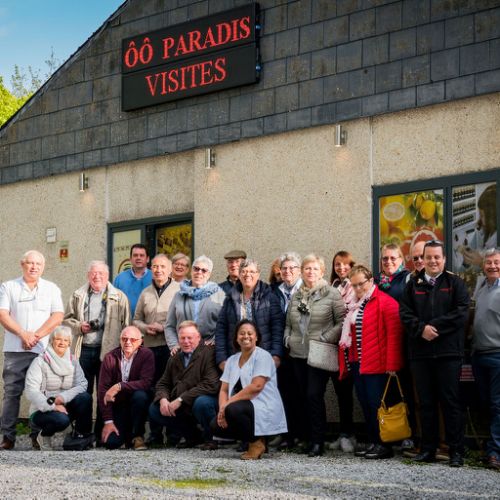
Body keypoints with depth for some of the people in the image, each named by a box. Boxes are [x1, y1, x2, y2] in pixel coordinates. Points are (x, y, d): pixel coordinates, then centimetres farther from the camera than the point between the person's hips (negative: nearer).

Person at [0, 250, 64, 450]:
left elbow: (58, 316, 1)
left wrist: (35, 336, -10)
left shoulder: (51, 289, 11)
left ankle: (38, 435, 6)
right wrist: (23, 334, -13)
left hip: (43, 349, 0)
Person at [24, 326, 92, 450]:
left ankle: (81, 435, -8)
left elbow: (82, 385, -8)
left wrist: (63, 398, -25)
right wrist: (53, 406, -29)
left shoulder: (73, 361, 5)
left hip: (65, 407, 4)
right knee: (61, 420, -35)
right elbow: (31, 391, -18)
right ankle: (44, 436, -1)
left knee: (85, 397, -25)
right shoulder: (40, 362, -8)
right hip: (43, 410, -3)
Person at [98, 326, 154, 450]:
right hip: (117, 405, 1)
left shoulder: (147, 355, -10)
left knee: (140, 395, -35)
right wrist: (108, 421, -14)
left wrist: (120, 386, -31)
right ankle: (126, 433, 20)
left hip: (137, 402, -1)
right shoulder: (110, 357, -6)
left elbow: (146, 383, -23)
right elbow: (102, 390, -9)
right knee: (110, 442, -17)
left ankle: (137, 436, -13)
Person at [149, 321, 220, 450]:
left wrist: (180, 400, -25)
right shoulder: (175, 359, 12)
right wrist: (163, 399, -11)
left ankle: (210, 438, -7)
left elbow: (211, 385, -24)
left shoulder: (208, 353, -13)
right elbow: (163, 384, 15)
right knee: (154, 410, -6)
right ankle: (192, 436, 9)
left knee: (202, 403, -38)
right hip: (181, 409, 7)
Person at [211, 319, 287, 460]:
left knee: (233, 410, -33)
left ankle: (257, 443, -10)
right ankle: (252, 439, 5)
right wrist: (222, 408, -12)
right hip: (244, 408, 7)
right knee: (216, 426, -15)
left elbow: (256, 386, -18)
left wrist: (228, 403, -19)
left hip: (264, 409, -7)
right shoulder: (232, 360, 15)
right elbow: (224, 390, 10)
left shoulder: (263, 356, -6)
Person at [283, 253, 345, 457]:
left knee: (314, 396, -10)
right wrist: (288, 339, 8)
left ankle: (317, 442, -3)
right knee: (302, 396, 7)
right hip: (298, 354, 6)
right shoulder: (296, 296, 15)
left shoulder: (332, 294, -2)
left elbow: (342, 322, -6)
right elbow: (288, 323, 24)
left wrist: (326, 339, -12)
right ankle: (307, 436, 15)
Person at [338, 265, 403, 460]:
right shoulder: (354, 306, 16)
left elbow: (394, 334, -14)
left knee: (376, 405, -5)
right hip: (357, 363, 8)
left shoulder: (385, 302, -9)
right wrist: (347, 359, 16)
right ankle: (372, 442, 18)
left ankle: (384, 444, 3)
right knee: (365, 405, 10)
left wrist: (391, 364, -17)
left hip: (376, 365, -8)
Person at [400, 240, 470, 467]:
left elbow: (461, 312, -7)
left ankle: (456, 451, 4)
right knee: (426, 403, 8)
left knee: (451, 402, -1)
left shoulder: (455, 283, 4)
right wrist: (421, 328, -13)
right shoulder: (413, 285, 13)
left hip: (448, 352, -3)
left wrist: (435, 327, -13)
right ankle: (428, 449, 15)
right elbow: (404, 313, 4)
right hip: (420, 352, 3)